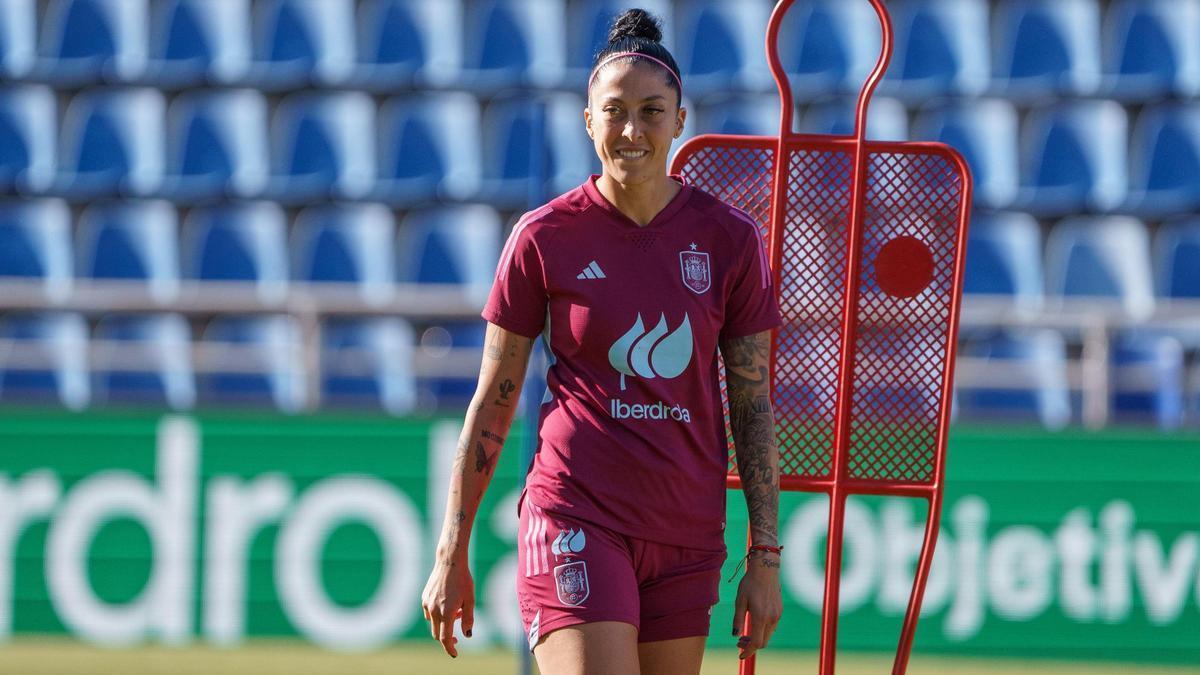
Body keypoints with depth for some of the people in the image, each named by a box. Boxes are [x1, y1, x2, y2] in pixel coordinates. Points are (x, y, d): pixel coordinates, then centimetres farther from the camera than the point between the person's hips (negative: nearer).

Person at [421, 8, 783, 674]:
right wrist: (451, 554, 4)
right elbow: (492, 401, 5)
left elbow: (753, 406, 7)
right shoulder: (543, 237, -1)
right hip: (575, 518, -3)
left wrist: (765, 558, 3)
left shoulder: (730, 239, 3)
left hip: (687, 535, 3)